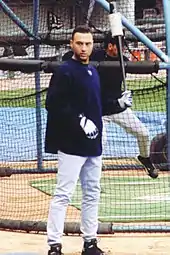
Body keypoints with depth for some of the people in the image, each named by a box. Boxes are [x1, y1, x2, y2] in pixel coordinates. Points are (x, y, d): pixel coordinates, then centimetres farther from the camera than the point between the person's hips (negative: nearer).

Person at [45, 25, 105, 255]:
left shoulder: (94, 72, 15)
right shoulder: (65, 71, -11)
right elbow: (53, 104, -20)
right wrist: (79, 121, -24)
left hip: (93, 144, 9)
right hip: (72, 144, -9)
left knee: (92, 194, 13)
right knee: (63, 194, -9)